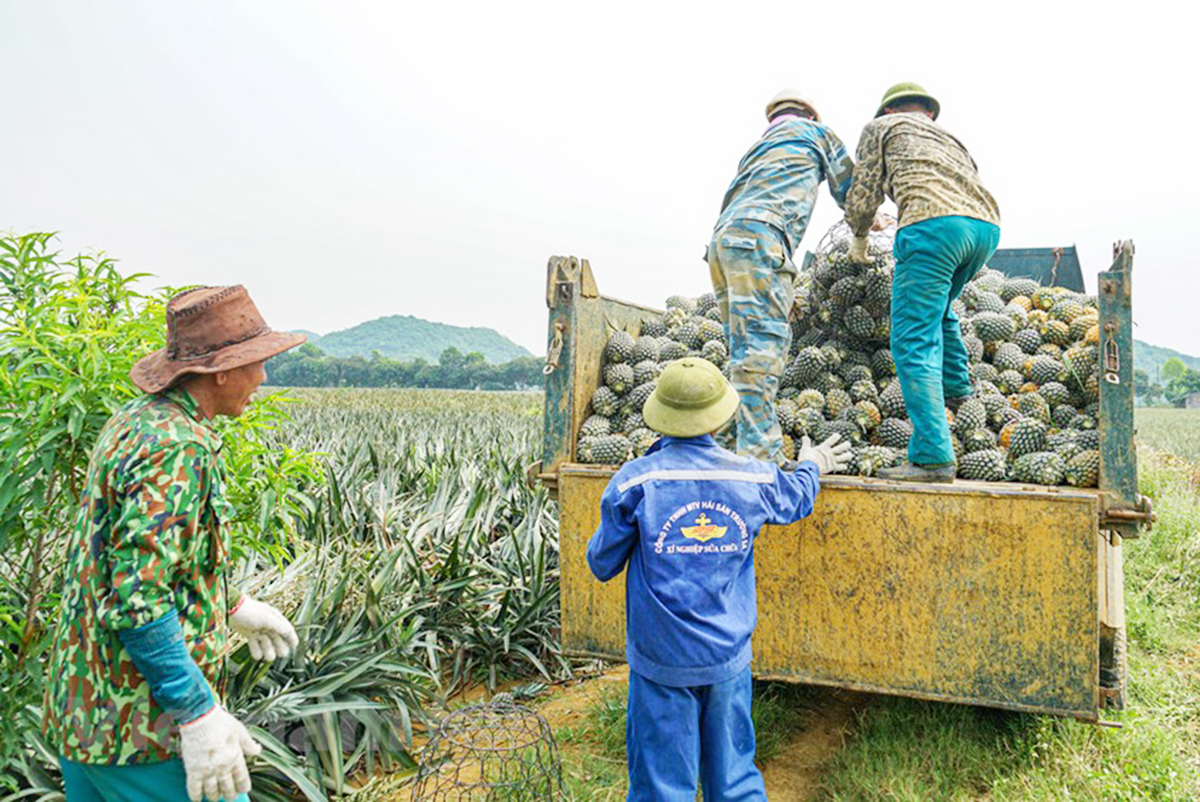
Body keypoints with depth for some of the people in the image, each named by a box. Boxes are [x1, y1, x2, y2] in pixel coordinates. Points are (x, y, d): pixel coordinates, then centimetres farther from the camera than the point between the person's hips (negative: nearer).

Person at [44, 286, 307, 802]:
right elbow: (137, 599, -28)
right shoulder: (179, 448, -24)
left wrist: (233, 606, 25)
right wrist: (199, 715, -24)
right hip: (142, 723, -10)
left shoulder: (130, 423, 8)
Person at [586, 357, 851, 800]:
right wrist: (812, 465, 38)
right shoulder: (752, 478, -6)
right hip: (729, 658, 2)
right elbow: (797, 499, 17)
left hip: (661, 662, -2)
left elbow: (602, 565, -3)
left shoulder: (634, 482, -14)